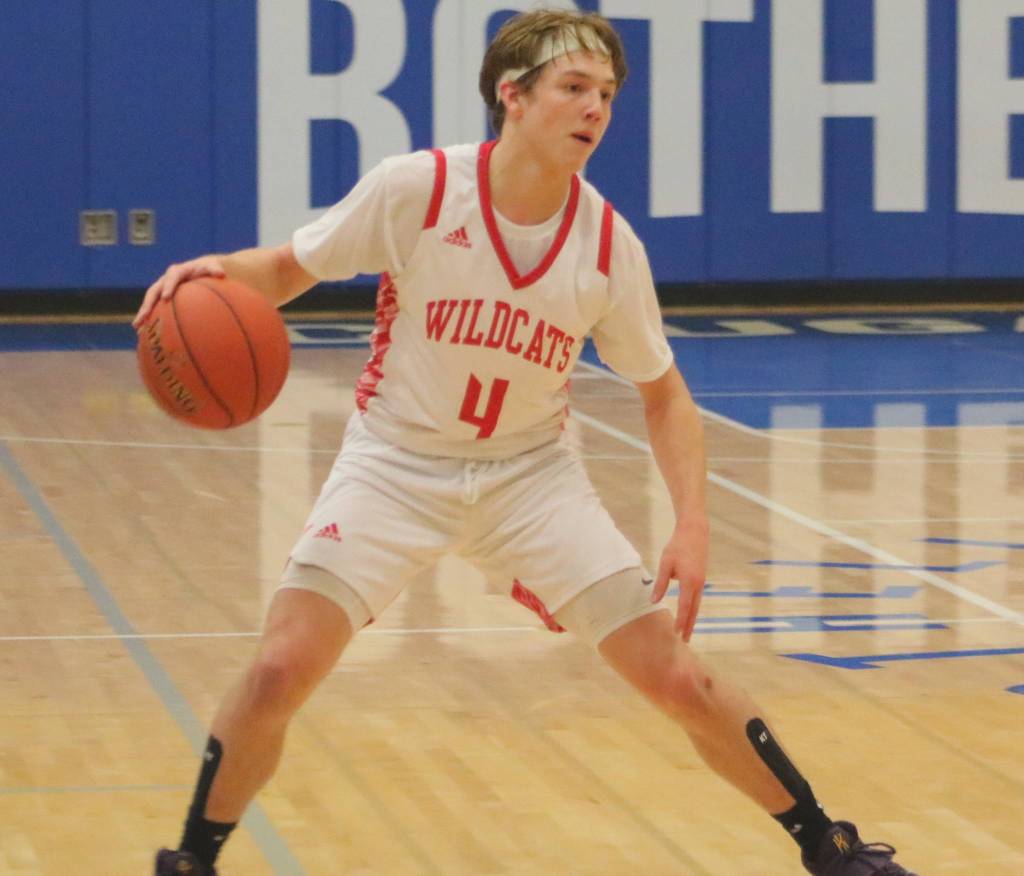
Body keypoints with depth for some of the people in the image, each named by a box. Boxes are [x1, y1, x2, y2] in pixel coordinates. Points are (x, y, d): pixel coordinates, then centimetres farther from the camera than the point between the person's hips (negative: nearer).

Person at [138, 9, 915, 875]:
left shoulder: (609, 244, -11)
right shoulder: (417, 188, -18)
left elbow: (663, 393, 3)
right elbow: (288, 268, -4)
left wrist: (693, 525, -10)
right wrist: (218, 272, -27)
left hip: (531, 472, 2)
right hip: (396, 464, -1)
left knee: (676, 678, -5)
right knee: (279, 671, -18)